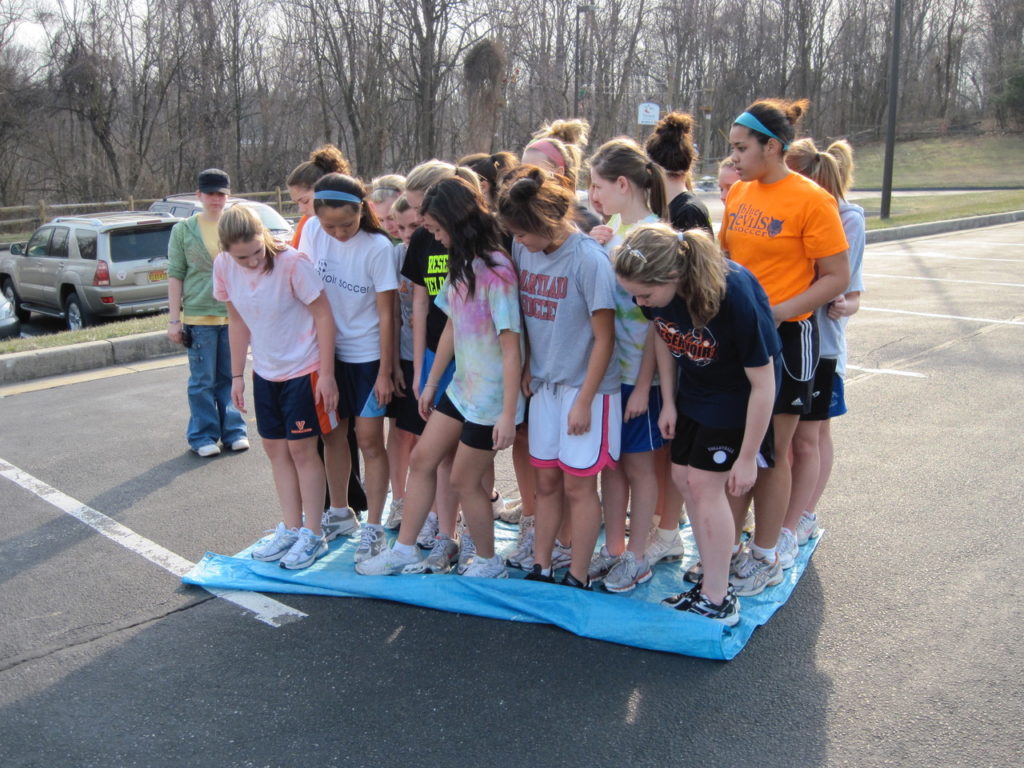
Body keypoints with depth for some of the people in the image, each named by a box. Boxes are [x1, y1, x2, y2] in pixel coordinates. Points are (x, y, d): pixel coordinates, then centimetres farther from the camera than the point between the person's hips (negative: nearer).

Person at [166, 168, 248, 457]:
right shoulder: (183, 230, 2)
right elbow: (175, 275, 2)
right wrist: (174, 319, -2)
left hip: (234, 314, 1)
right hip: (198, 316, -1)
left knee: (231, 377, 9)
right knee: (203, 381, 6)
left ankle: (233, 430, 21)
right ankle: (203, 435, 17)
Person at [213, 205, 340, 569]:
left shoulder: (292, 262, -23)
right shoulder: (224, 267, -7)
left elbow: (323, 314, -17)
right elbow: (238, 321, 6)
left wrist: (326, 374, -18)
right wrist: (237, 376, 8)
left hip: (304, 369, -6)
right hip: (265, 372, 6)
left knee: (301, 448, 0)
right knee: (275, 448, 12)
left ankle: (313, 534, 14)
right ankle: (291, 528, 27)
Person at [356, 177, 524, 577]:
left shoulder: (495, 271, -20)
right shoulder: (460, 265, 7)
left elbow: (511, 345, -22)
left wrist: (508, 413, -23)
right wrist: (431, 382, 17)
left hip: (490, 394, -9)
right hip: (462, 385, 9)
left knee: (464, 480, 3)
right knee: (422, 459, 12)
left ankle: (489, 563, 24)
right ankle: (404, 550, 27)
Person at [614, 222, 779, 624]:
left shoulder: (734, 294, -36)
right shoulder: (657, 288, -21)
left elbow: (763, 384, -27)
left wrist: (747, 456, -21)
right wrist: (669, 401, 2)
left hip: (736, 393, -6)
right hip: (693, 387, 6)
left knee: (704, 484, -7)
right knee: (684, 477, 6)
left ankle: (718, 602, 7)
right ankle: (713, 579, 22)